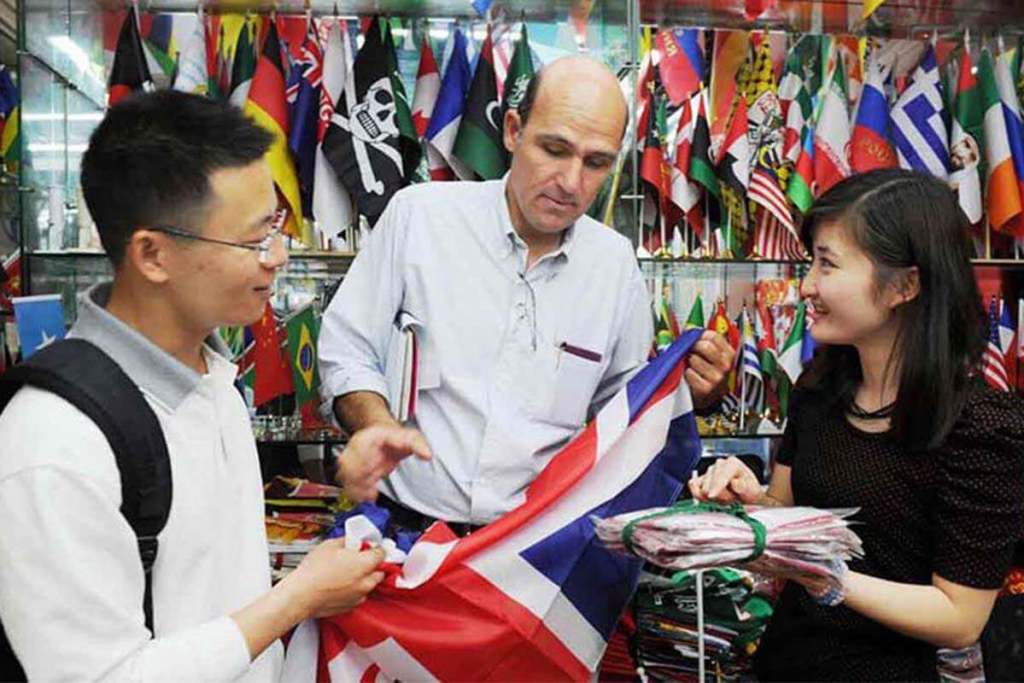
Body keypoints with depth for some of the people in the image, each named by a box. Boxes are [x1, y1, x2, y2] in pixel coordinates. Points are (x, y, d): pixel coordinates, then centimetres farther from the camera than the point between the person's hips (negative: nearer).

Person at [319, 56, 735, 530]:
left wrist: (690, 390, -2)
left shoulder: (615, 260, 7)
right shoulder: (419, 213, -2)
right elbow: (347, 351, 3)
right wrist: (374, 423, -17)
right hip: (407, 525, -2)